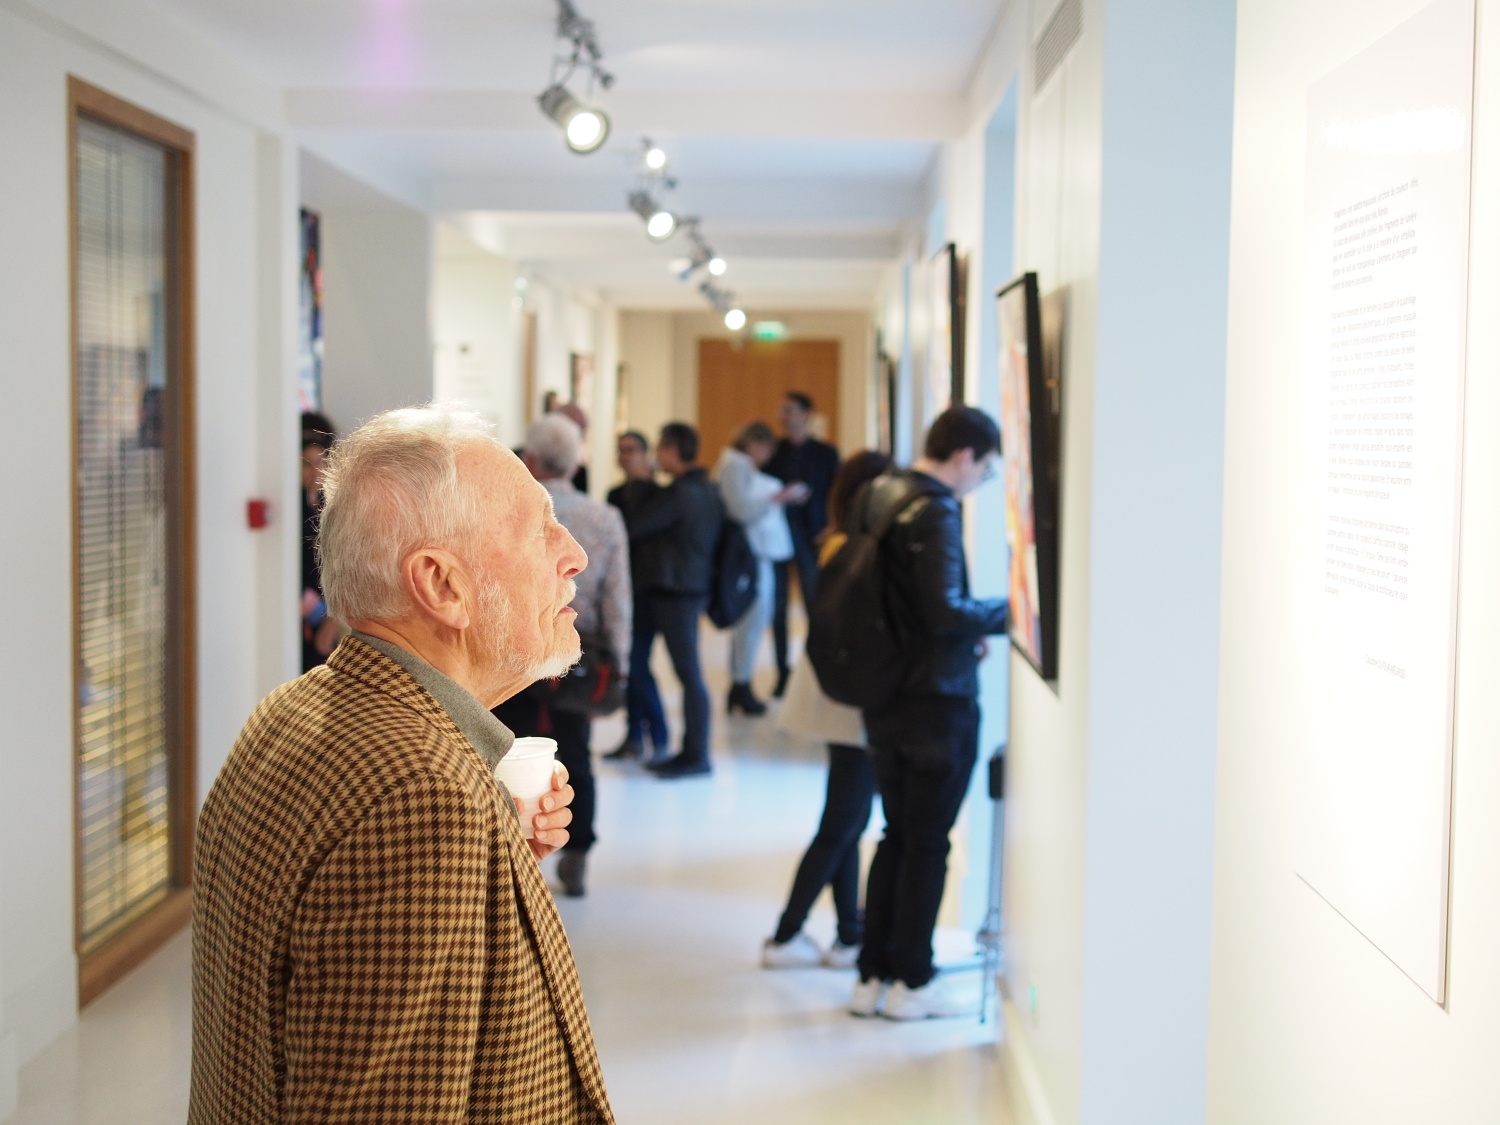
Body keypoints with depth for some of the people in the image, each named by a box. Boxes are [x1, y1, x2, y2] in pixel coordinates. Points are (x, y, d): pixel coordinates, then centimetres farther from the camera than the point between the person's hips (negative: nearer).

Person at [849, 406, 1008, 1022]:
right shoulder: (935, 513, -20)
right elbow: (945, 609, -26)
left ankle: (872, 977, 20)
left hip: (885, 697, 8)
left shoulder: (877, 496, 8)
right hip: (938, 700, -8)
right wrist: (1007, 611, -12)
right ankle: (912, 983, 13)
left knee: (897, 836, 16)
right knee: (928, 844, 4)